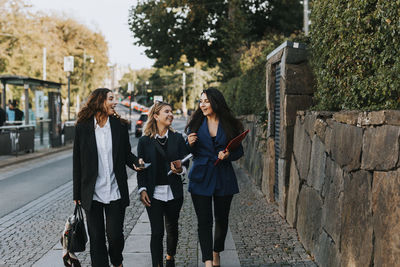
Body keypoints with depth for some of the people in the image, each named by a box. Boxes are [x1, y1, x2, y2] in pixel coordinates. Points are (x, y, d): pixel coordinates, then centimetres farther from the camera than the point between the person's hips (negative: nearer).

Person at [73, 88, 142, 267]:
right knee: (96, 239, 5)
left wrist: (136, 162, -13)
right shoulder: (82, 127, -2)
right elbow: (77, 163, 2)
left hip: (115, 193, 1)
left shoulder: (120, 126, 3)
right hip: (92, 194, -1)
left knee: (115, 235, 1)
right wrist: (77, 194, 3)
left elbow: (127, 153, 11)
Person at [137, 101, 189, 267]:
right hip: (154, 193, -2)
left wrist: (180, 169, -17)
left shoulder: (178, 138, 6)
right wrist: (142, 189, -7)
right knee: (157, 232, -4)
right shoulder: (145, 141, 1)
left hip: (174, 192, 2)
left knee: (172, 228, 14)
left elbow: (185, 163, 5)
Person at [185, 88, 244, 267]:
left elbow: (239, 151, 7)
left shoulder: (229, 125, 0)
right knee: (204, 221, -5)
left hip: (224, 178, 1)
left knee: (221, 218, 12)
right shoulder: (196, 124, 3)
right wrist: (190, 144, -13)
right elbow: (192, 153, 8)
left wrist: (228, 155, -13)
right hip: (201, 178, 0)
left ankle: (216, 252, 35)